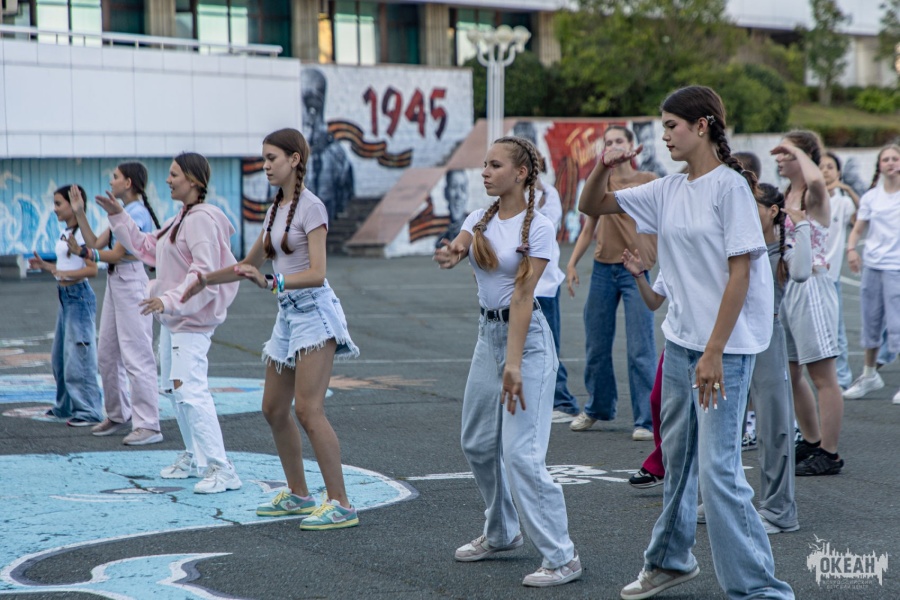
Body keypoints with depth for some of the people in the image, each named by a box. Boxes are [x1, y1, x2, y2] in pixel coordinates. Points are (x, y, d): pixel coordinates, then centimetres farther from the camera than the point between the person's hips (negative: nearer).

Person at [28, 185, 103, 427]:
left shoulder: (82, 233, -14)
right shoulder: (65, 233, 13)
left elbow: (92, 269, -21)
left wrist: (64, 274, -28)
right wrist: (44, 266, 8)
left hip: (79, 296, -10)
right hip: (65, 297, 10)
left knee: (78, 357, -9)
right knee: (60, 357, 17)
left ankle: (89, 411, -4)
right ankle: (65, 406, 29)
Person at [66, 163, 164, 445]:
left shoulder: (136, 213, -15)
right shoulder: (123, 213, 15)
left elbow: (116, 254, -16)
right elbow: (96, 244, 15)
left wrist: (82, 252, -2)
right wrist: (80, 214, 12)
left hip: (131, 283, -10)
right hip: (115, 282, 10)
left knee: (136, 357, -10)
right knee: (107, 355, 16)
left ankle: (148, 425, -8)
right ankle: (119, 416, 27)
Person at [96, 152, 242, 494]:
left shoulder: (203, 219, -17)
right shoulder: (180, 220, 15)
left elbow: (204, 272, -26)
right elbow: (146, 248, 25)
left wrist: (170, 300, -33)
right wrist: (118, 217, 20)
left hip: (192, 319, -11)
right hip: (172, 318, 11)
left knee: (190, 390, -19)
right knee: (174, 388, 18)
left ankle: (222, 469, -21)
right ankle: (194, 458, 31)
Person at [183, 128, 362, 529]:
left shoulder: (311, 207, -10)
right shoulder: (275, 210, 15)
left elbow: (316, 273, -18)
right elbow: (250, 264, 27)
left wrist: (271, 282, -28)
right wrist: (205, 280, 23)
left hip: (314, 312, -9)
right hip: (288, 315, 9)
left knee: (308, 410, -16)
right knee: (274, 409, 12)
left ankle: (341, 504, -13)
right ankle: (298, 494, 24)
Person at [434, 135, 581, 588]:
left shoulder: (538, 227, -12)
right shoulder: (480, 220, 8)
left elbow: (522, 296, -18)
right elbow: (456, 249, -12)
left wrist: (513, 365, -21)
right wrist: (448, 255, -37)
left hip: (525, 335, -8)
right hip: (488, 332, 8)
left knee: (522, 452, -12)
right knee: (477, 443, 15)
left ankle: (561, 557, -5)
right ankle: (500, 533, 34)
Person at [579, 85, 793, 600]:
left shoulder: (730, 186, -12)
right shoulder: (668, 191, 10)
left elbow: (739, 273, -16)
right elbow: (592, 207, 18)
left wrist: (714, 353, -19)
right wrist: (604, 167, -3)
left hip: (726, 346, -7)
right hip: (680, 340, 8)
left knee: (718, 467, -12)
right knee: (678, 457, 18)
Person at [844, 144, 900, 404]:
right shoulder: (871, 197, 8)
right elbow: (859, 229, 7)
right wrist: (851, 248, -10)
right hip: (872, 265, 4)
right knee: (870, 322, 13)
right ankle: (869, 375, 29)